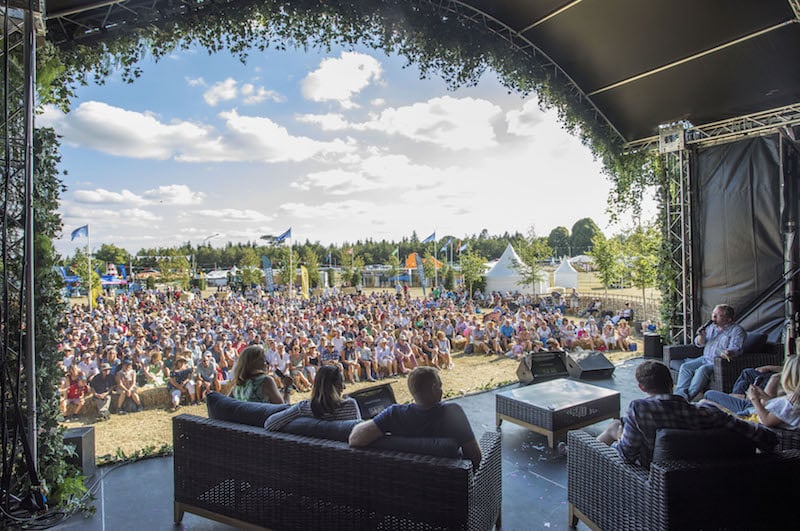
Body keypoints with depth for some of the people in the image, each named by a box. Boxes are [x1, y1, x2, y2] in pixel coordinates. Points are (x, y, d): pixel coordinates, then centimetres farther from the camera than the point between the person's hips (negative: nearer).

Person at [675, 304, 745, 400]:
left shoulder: (737, 330, -4)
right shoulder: (711, 327, 15)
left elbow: (735, 349, -17)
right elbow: (699, 344, 20)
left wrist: (726, 354, -40)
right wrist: (701, 335, -3)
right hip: (705, 359, 7)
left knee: (703, 370, -32)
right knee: (685, 366, -15)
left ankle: (688, 397, -29)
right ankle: (679, 394, -21)